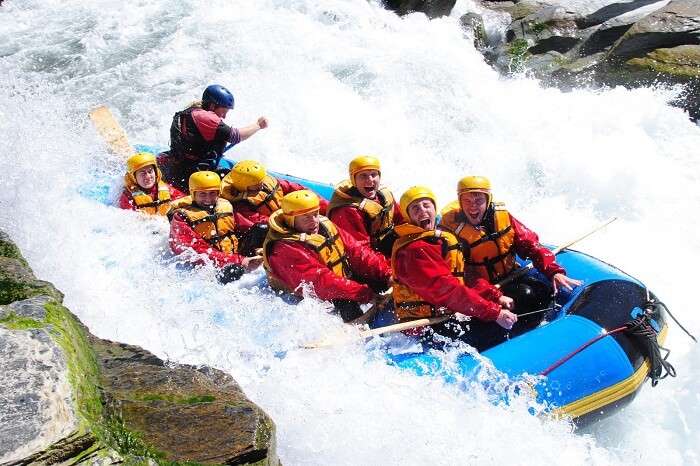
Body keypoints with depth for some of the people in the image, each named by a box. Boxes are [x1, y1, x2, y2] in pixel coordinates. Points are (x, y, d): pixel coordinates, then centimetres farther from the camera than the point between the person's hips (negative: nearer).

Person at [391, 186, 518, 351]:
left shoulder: (445, 239, 15)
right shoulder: (414, 250, -18)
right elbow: (447, 290, -26)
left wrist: (496, 298, 2)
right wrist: (495, 312, -27)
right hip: (427, 331, -10)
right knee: (500, 329, -20)